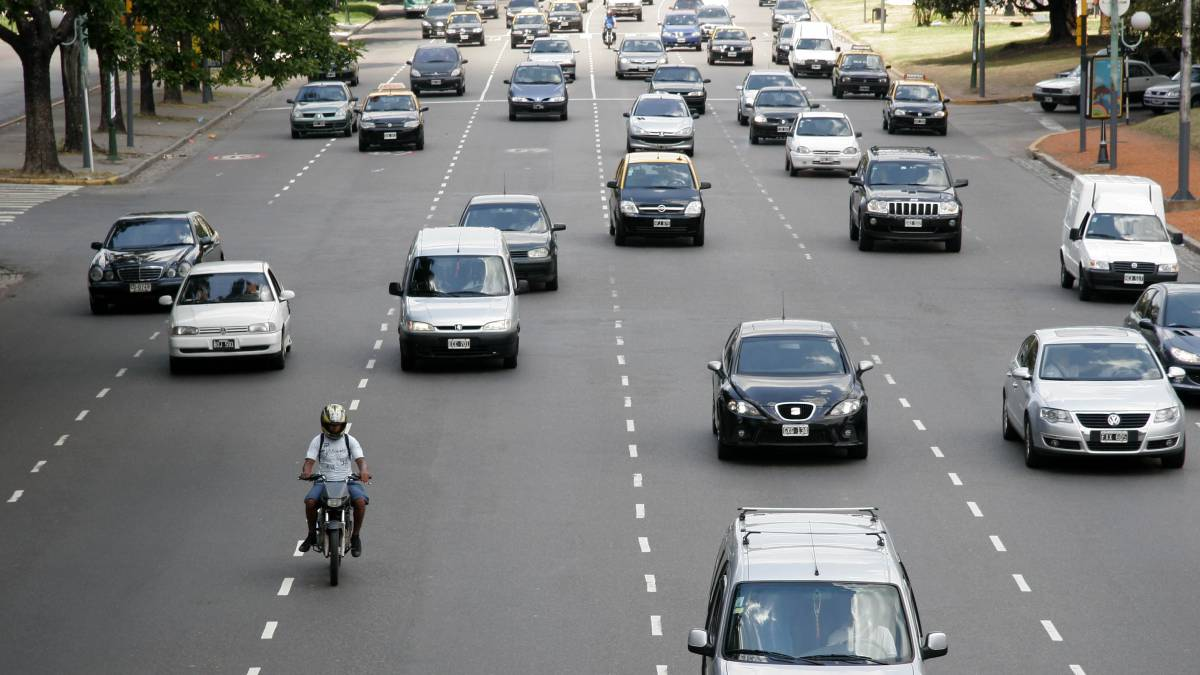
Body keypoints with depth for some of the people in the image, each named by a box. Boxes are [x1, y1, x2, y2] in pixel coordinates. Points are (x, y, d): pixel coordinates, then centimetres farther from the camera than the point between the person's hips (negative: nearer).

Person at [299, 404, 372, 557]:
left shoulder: (350, 440, 6)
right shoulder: (318, 441, 5)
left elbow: (360, 459, -5)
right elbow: (309, 461, -3)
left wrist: (364, 471, -29)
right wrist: (306, 471, -28)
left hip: (347, 480, 0)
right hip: (324, 481, 0)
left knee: (360, 501, -28)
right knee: (310, 501, -28)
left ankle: (355, 537, -10)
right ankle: (312, 534, -5)